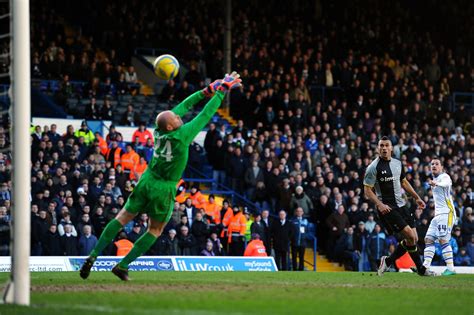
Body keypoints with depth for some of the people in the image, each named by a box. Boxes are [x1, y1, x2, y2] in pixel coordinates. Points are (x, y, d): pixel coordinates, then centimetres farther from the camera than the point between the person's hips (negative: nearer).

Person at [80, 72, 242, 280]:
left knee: (122, 218, 10)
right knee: (155, 231, 10)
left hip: (146, 182, 5)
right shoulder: (182, 135, -19)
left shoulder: (159, 130, -3)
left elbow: (183, 107, 9)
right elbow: (206, 114, -11)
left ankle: (94, 255, 0)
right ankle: (123, 266, 4)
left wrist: (205, 92, 13)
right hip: (165, 190, -5)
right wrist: (221, 92, 0)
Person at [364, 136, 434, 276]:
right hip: (387, 207, -7)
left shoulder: (398, 164, 11)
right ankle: (420, 268, -1)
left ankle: (388, 261, 15)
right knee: (410, 236, -15)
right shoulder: (373, 167, -10)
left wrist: (417, 198, 23)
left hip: (401, 204, 7)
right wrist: (379, 204, -23)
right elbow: (367, 190, -10)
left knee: (414, 239, 2)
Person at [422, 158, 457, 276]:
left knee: (443, 240, -17)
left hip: (447, 213, -9)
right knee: (428, 239, 1)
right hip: (438, 214, 9)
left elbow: (446, 183, -35)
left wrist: (435, 183, -55)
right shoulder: (435, 179, 21)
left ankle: (450, 268, -17)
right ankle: (426, 266, -2)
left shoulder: (444, 177, -8)